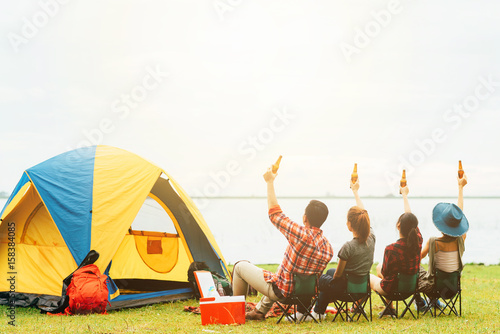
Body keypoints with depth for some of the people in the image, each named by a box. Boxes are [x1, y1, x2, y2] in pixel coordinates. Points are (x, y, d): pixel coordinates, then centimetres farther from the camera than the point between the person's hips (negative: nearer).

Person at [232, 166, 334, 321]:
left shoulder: (301, 234, -29)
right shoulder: (329, 247, -7)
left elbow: (274, 212, -18)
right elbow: (314, 274, 7)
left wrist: (270, 182, -8)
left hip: (282, 291, -7)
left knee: (240, 267, 12)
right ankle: (260, 311, 43)